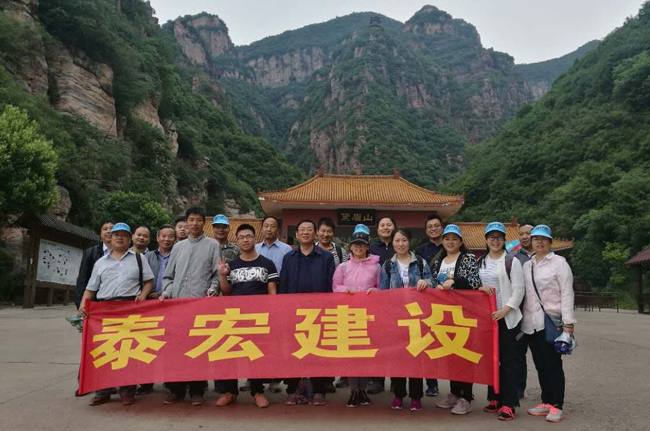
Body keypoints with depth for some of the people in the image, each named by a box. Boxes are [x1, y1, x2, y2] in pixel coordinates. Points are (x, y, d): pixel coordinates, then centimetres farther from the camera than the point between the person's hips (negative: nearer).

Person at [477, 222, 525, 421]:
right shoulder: (480, 262, 13)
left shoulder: (512, 261, -3)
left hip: (507, 317, -5)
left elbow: (518, 290, -8)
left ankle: (508, 404, 1)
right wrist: (479, 288, -5)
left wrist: (504, 310, -17)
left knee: (507, 360, -3)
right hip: (485, 316, 5)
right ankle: (495, 398, 21)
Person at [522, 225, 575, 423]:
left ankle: (557, 406, 6)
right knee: (540, 364, 10)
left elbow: (566, 293, -7)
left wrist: (568, 321, -13)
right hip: (531, 322, 5)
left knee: (553, 364, -2)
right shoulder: (526, 265, 14)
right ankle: (546, 402, 20)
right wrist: (522, 319, 10)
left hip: (551, 321, -5)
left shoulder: (559, 262, -1)